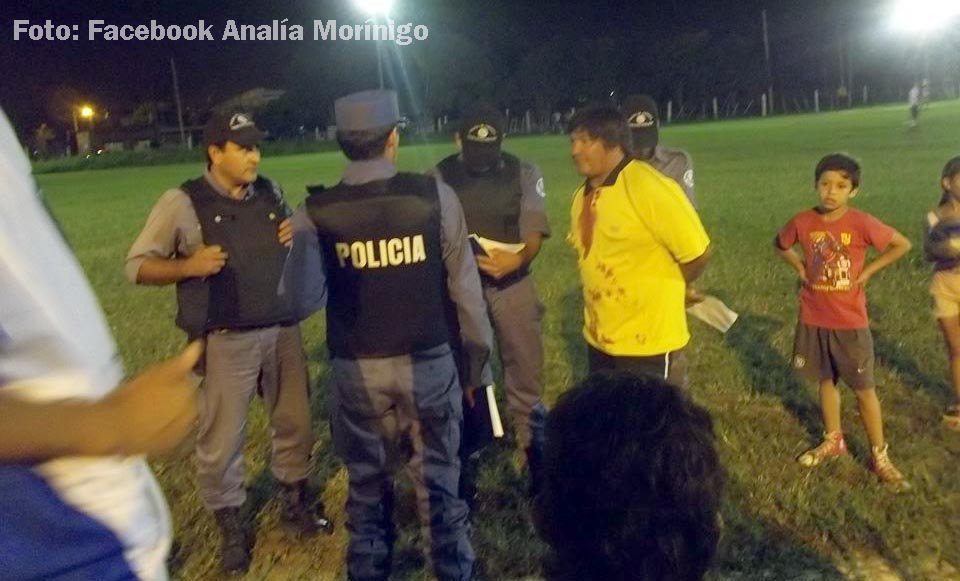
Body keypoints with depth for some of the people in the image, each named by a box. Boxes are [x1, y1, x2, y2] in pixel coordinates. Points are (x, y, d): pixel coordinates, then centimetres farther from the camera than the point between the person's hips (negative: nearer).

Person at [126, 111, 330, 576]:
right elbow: (137, 265, -5)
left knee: (294, 423, 16)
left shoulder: (270, 193, 6)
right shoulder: (182, 203, -9)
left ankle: (295, 502, 37)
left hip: (283, 329, 5)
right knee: (222, 438, 4)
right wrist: (188, 265, -23)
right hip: (227, 340, -4)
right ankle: (230, 525, 26)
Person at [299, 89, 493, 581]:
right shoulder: (434, 195, -8)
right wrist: (477, 349, 7)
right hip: (427, 361, -1)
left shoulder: (316, 211, -6)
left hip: (356, 368, 1)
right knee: (438, 478, 13)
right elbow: (463, 284, -4)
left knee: (367, 481, 17)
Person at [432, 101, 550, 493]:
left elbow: (534, 230, -8)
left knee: (525, 385, 7)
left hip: (513, 285, 0)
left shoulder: (524, 174, -1)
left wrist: (518, 259, -30)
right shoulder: (438, 177, -1)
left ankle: (540, 473, 22)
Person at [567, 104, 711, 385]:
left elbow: (698, 252, -17)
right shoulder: (583, 196, 4)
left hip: (648, 341, -7)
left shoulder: (649, 188, -20)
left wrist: (661, 289, -1)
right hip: (599, 338, 8)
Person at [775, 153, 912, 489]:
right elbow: (780, 244, 14)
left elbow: (902, 245, -6)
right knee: (826, 381, 17)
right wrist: (799, 266, 0)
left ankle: (880, 458, 18)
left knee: (864, 388, 5)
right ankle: (833, 441, 35)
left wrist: (868, 271, -9)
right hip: (813, 320, 3)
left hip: (850, 322, -3)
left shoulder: (861, 223, -15)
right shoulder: (803, 222, -5)